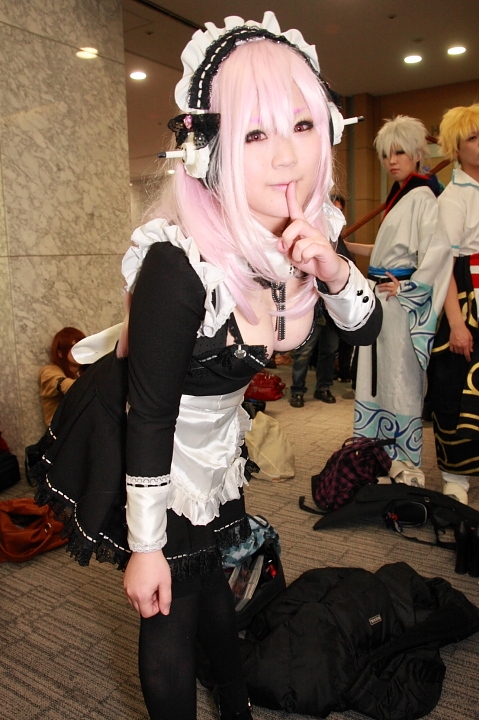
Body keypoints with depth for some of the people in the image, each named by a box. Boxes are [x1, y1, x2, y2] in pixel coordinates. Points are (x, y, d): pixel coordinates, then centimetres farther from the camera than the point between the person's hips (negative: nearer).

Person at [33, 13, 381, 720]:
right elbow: (150, 417, -26)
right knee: (171, 622, 8)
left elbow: (367, 329, -3)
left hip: (216, 442, 6)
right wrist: (145, 547, -15)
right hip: (146, 450, -6)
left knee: (211, 585, 25)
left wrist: (335, 272, -26)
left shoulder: (306, 231, -14)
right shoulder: (179, 263, -35)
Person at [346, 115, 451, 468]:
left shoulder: (422, 198, -13)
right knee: (378, 377, 14)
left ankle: (404, 464, 13)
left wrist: (406, 286, -20)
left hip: (401, 305, -9)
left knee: (401, 379, -1)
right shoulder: (399, 197, 16)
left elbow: (440, 250, -26)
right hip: (383, 304, 9)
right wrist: (349, 247, 23)